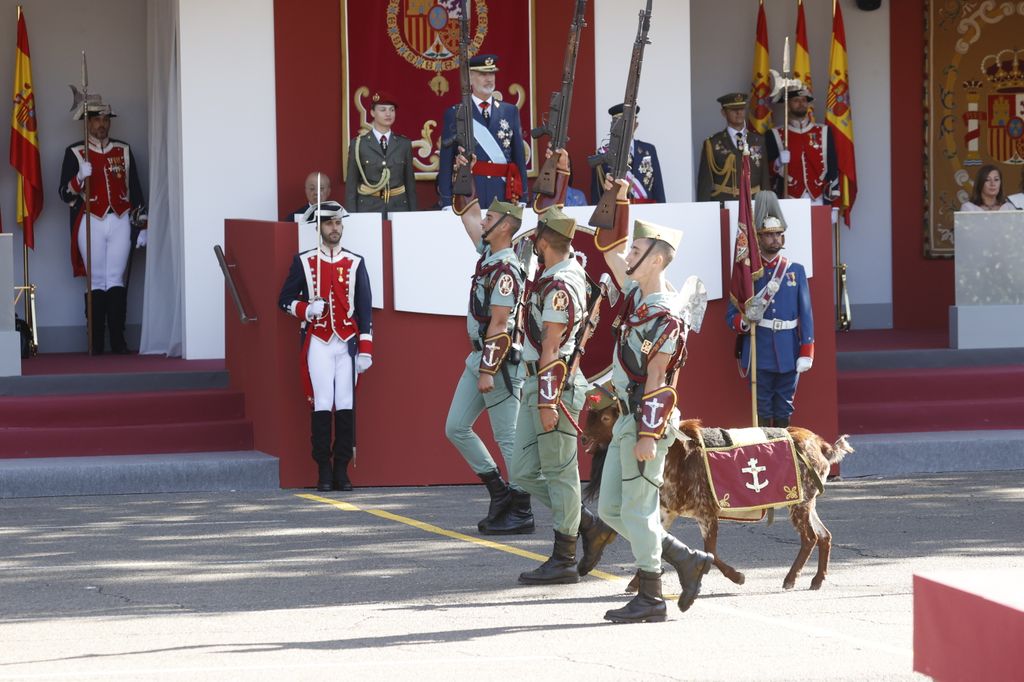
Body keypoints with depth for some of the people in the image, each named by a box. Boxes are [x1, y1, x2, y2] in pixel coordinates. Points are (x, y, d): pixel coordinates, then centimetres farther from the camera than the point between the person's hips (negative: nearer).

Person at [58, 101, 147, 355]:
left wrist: (142, 226, 7)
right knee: (97, 282, 0)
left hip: (121, 222, 1)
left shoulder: (123, 151, 11)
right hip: (91, 223, -1)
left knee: (116, 281, -3)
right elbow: (65, 194, -1)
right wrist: (80, 177, -21)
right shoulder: (75, 153, 4)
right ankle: (96, 342, 2)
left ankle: (118, 339, -4)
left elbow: (135, 190, 12)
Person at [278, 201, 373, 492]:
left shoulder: (356, 264, 8)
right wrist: (306, 309, -11)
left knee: (346, 406, -3)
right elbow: (285, 300, 10)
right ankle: (323, 471, -2)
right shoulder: (303, 262, 6)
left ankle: (342, 470, 3)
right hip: (318, 343, -1)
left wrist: (365, 350, 1)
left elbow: (365, 309, 8)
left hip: (347, 343, 1)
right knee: (322, 405, -7)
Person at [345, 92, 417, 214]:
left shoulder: (404, 144, 8)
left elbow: (410, 183, 9)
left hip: (398, 207, 2)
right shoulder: (358, 144, 1)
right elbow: (351, 184, 1)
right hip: (368, 208, -2)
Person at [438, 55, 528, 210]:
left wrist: (522, 198, 6)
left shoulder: (510, 111, 13)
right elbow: (446, 162, 2)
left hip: (504, 196, 2)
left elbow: (519, 156, 12)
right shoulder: (455, 114, 4)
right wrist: (447, 202, -4)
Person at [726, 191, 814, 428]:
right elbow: (731, 315, 1)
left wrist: (806, 353, -4)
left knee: (784, 409, 8)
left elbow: (806, 314, 3)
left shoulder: (796, 271, 6)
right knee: (762, 409, 2)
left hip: (788, 353, 2)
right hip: (759, 352, -2)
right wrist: (744, 321, -23)